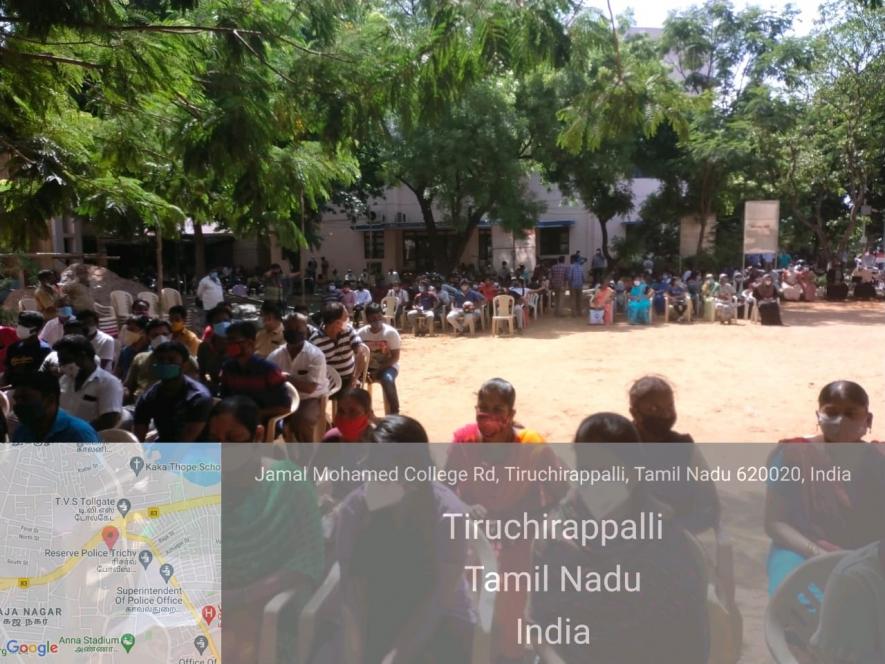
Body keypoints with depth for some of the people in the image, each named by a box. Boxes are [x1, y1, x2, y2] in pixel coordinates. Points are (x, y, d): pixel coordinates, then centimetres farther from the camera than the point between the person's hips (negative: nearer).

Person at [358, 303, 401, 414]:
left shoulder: (391, 332, -14)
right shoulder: (361, 333, -5)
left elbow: (395, 357, -13)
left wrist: (378, 370, -21)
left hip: (387, 366, -3)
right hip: (368, 366, 4)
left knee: (387, 380, -36)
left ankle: (394, 413, -23)